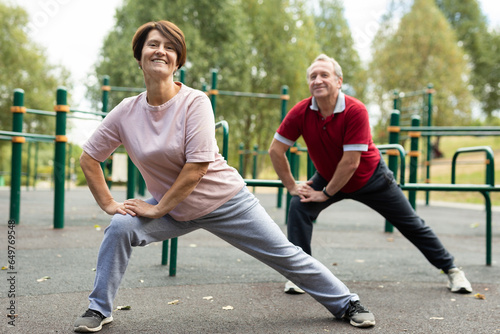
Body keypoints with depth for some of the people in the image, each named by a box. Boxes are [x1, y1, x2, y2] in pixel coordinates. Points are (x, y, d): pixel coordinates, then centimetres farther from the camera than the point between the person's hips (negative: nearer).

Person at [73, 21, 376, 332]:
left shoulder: (194, 101, -19)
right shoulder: (126, 112, -7)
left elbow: (197, 166, -22)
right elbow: (89, 158, 3)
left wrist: (157, 209, -19)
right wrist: (109, 203, -5)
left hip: (225, 201, -3)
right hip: (175, 211, 3)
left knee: (286, 255, 1)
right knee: (120, 227, -17)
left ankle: (347, 304, 21)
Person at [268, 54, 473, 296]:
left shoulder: (355, 111, -30)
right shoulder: (301, 112, -20)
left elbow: (351, 162, -29)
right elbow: (275, 150, -12)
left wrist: (326, 193, -22)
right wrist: (292, 186, -13)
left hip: (370, 178, -2)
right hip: (327, 176, 3)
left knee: (411, 224, 6)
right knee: (299, 207, -20)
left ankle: (451, 269, 26)